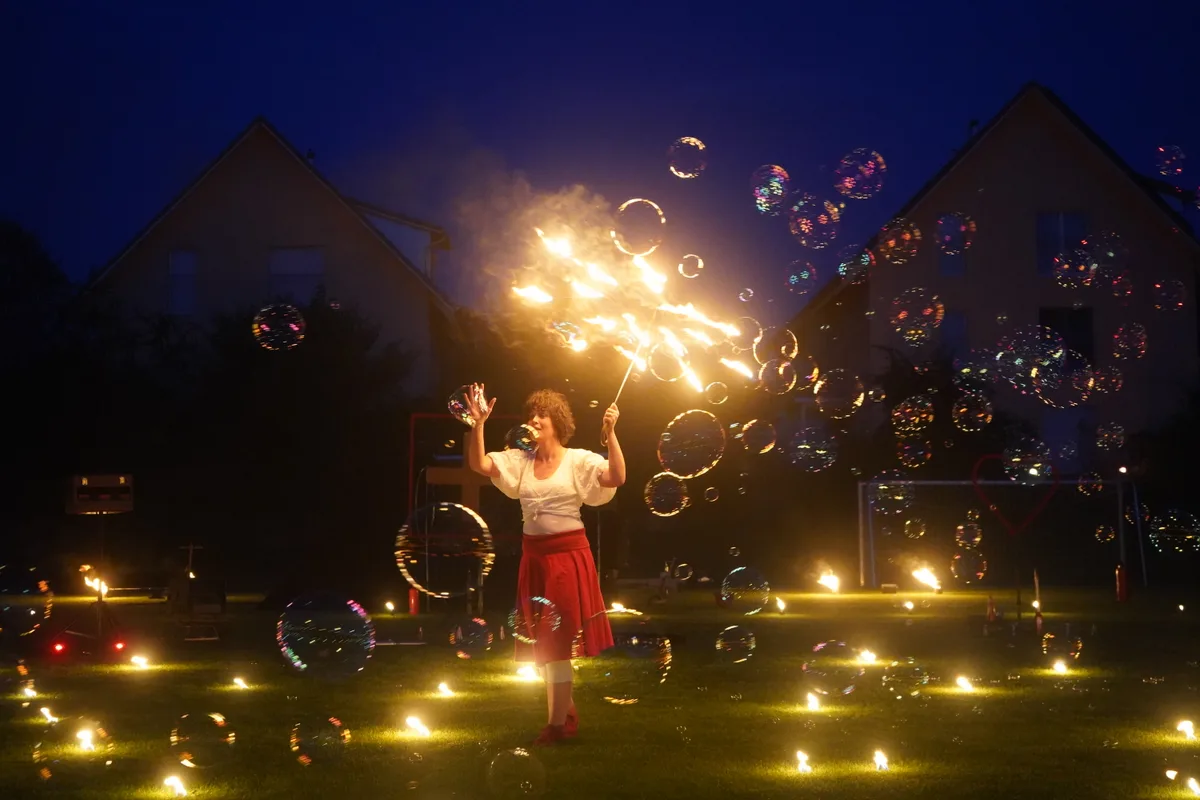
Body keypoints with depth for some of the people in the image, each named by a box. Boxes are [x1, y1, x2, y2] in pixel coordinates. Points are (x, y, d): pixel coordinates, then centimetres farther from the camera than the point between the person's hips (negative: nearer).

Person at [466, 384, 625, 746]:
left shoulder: (579, 461, -6)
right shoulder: (520, 461, 6)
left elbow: (617, 477, -20)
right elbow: (478, 464, -4)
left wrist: (611, 432, -28)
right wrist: (478, 424, -17)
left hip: (568, 554, -5)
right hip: (534, 556, 5)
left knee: (558, 639, -3)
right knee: (543, 641, 11)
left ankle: (557, 724, 3)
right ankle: (567, 716, 24)